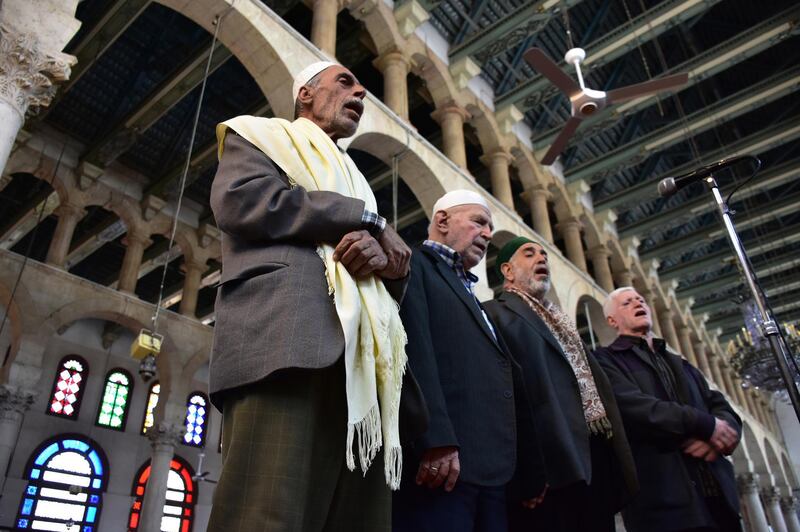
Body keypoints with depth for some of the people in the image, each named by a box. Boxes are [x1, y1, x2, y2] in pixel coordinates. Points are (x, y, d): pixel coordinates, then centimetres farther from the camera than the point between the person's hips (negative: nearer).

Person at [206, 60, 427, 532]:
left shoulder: (353, 179, 36)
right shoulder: (260, 134, 21)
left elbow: (396, 274, 25)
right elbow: (239, 198, -4)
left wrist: (388, 259, -2)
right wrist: (369, 220, 1)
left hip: (360, 360, 6)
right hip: (286, 339, -5)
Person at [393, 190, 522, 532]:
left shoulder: (469, 294, 27)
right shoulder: (414, 265, 1)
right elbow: (413, 351, -15)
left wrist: (505, 464, 15)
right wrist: (437, 441, -23)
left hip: (490, 467, 8)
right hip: (442, 458, -8)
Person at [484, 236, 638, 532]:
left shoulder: (559, 320, 25)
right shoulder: (497, 314, -2)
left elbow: (594, 384, 20)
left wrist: (617, 467, 13)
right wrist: (528, 471, -21)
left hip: (596, 463, 8)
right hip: (553, 468, -8)